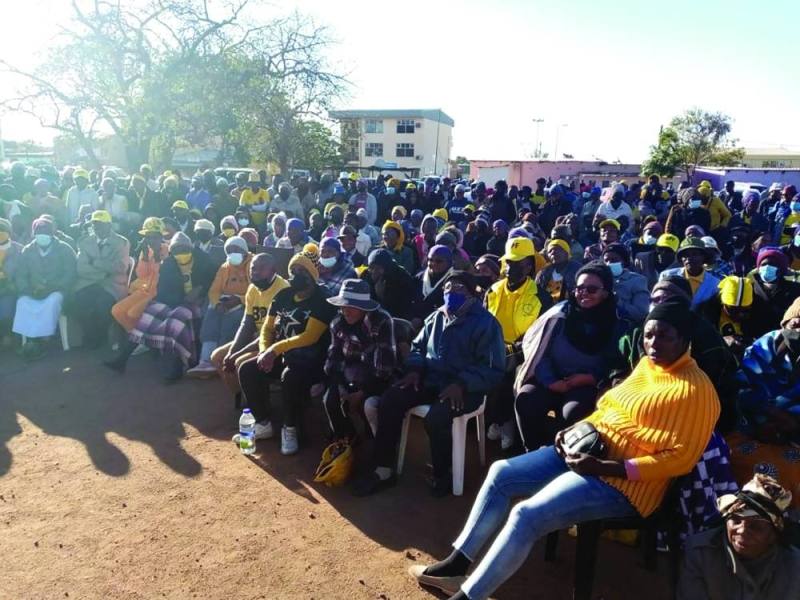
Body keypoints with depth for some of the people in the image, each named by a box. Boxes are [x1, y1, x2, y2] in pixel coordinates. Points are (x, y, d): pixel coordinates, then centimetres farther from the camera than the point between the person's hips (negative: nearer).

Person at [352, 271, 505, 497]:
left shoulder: (486, 323, -6)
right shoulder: (436, 317, 15)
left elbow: (493, 368, -12)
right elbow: (418, 346, 24)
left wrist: (462, 384, -24)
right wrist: (415, 369, 2)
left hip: (465, 387, -6)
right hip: (430, 380, 6)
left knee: (436, 417, -34)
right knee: (389, 401, -15)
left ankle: (442, 475, -5)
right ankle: (384, 470, -5)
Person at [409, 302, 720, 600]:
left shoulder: (696, 390, -14)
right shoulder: (645, 364, 10)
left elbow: (680, 458, -19)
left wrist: (602, 466, -24)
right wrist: (575, 429, 0)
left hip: (621, 481, -9)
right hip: (584, 451, 9)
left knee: (526, 515, -24)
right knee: (501, 473, 1)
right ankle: (458, 563, 11)